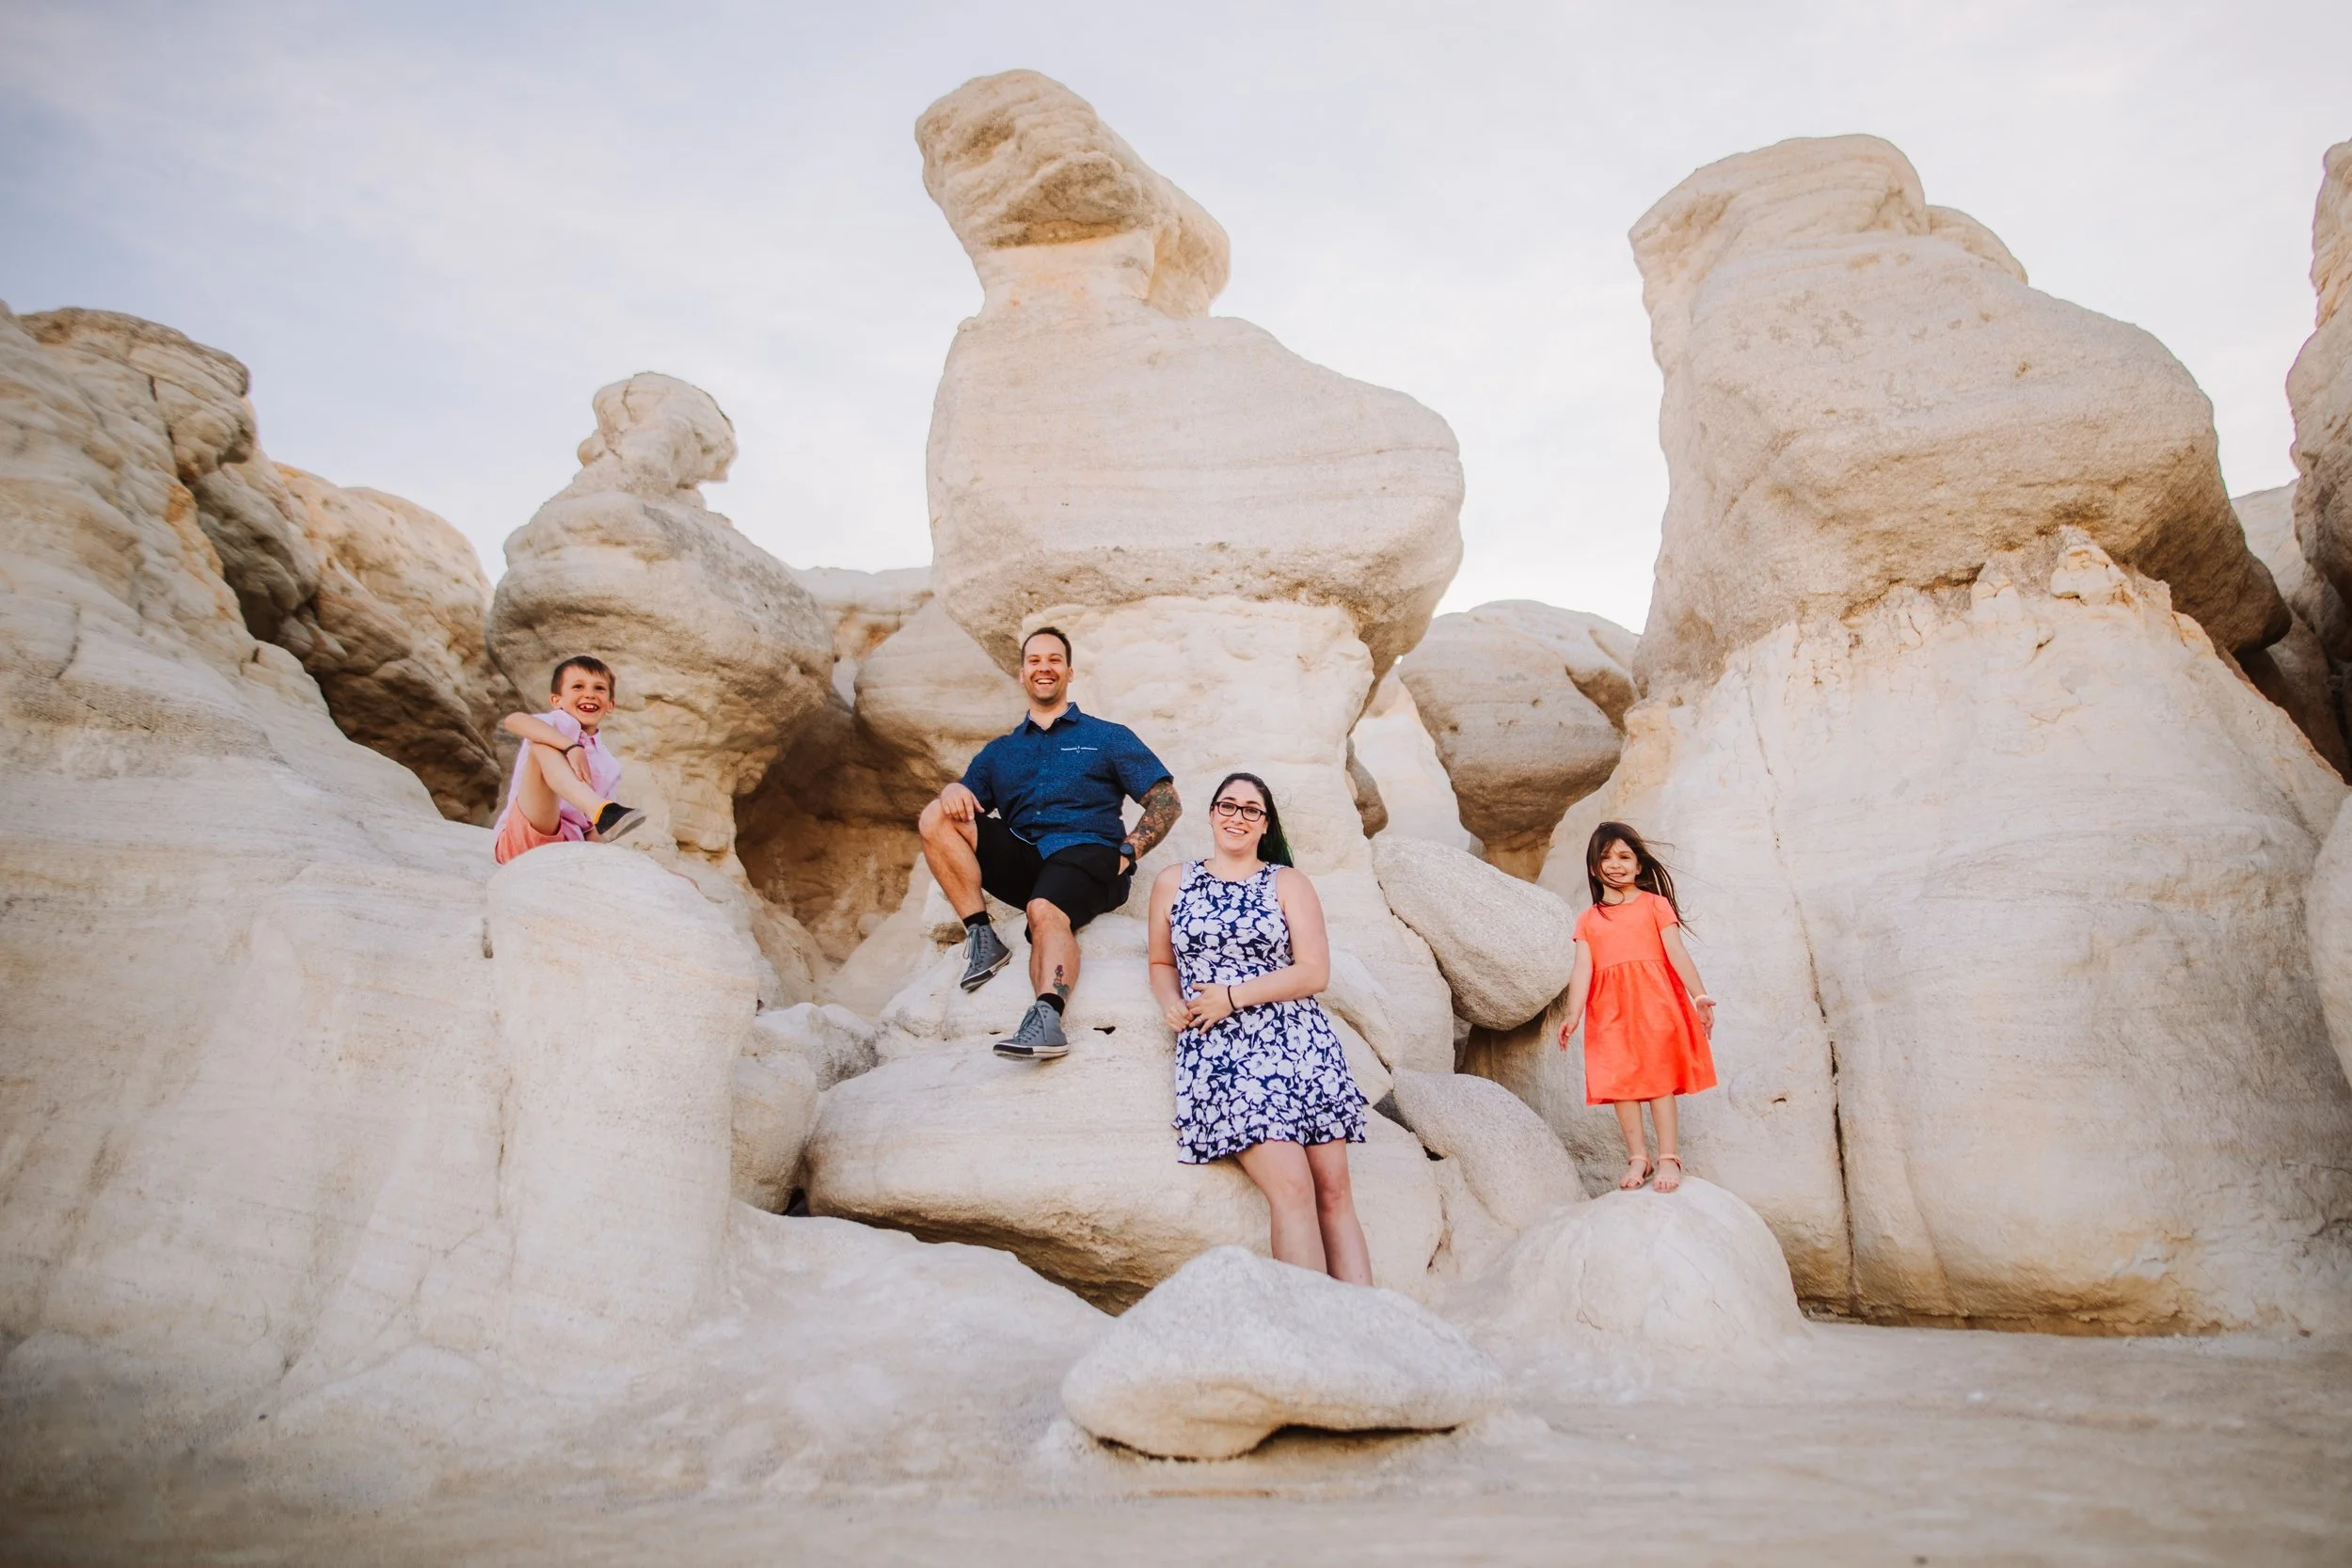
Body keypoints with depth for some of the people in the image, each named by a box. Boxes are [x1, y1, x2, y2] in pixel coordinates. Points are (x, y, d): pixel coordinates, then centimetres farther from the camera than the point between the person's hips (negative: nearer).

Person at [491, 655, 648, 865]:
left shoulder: (609, 766, 17)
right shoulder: (558, 723, 1)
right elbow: (512, 720, -23)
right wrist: (572, 747, -34)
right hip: (523, 839, -4)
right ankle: (603, 810, -41)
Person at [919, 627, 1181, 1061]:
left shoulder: (1108, 737, 16)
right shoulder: (999, 751, 26)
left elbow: (1166, 801, 9)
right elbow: (968, 797, 17)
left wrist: (1127, 852, -8)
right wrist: (952, 790, -9)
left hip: (1087, 857, -4)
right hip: (1022, 861, 4)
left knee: (1045, 910, -37)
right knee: (935, 818, -16)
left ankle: (1048, 1017, -58)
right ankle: (981, 936, -19)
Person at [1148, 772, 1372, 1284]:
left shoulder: (1289, 884, 10)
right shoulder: (1173, 883, 14)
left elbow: (1314, 972, 1)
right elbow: (1162, 963, 23)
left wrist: (1233, 996, -7)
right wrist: (1172, 1004, 0)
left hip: (1298, 1043, 1)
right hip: (1217, 1051, -1)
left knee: (1334, 1192, -6)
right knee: (1292, 1188, -18)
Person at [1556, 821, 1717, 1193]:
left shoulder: (1655, 904, 7)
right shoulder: (1588, 919, 13)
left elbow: (1677, 953, 0)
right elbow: (1582, 969, 3)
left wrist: (1698, 995, -12)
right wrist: (1573, 1015, -10)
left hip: (1653, 1003, -2)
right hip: (1610, 1012, 3)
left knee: (1659, 1077, -4)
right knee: (1619, 1081, 1)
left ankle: (1668, 1157, 2)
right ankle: (1637, 1157, 11)